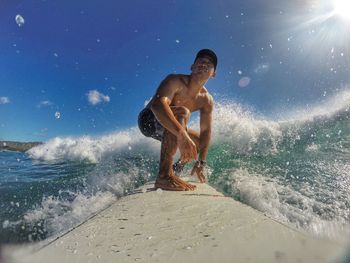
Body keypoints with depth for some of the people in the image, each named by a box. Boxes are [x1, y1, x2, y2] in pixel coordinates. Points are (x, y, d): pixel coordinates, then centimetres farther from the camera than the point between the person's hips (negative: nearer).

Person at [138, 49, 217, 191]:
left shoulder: (207, 100, -5)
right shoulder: (175, 81, -25)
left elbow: (205, 131, -2)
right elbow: (157, 104, -44)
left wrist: (201, 162, -7)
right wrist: (182, 134, -56)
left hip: (167, 129, 8)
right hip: (148, 120, -7)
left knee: (200, 142, 10)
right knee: (182, 112, -36)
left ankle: (177, 168, 27)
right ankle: (165, 175, -39)